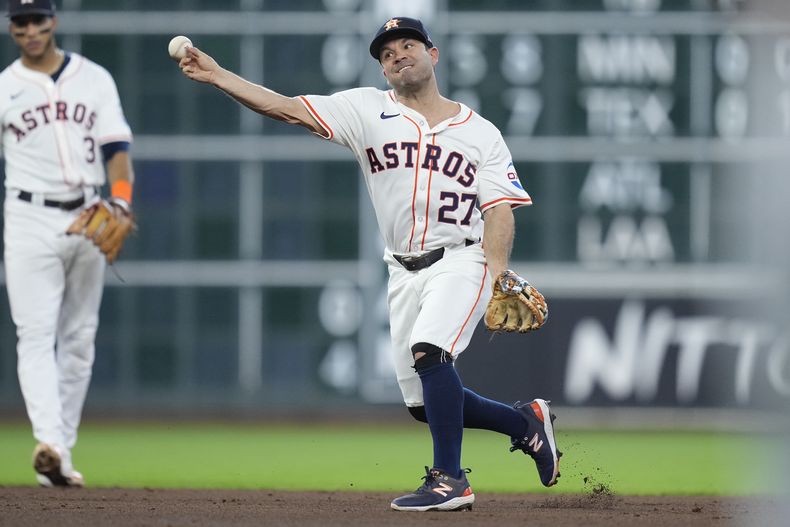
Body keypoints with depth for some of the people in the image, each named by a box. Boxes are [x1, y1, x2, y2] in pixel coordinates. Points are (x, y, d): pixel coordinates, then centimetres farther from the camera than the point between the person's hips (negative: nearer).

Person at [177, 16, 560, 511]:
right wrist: (217, 75, -12)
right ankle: (525, 421, 27)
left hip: (462, 261, -4)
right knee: (427, 404, 3)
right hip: (404, 272, 4)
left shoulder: (481, 132, 6)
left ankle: (450, 479, -23)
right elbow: (287, 108, -1)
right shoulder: (368, 109, 8)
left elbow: (499, 209, -1)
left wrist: (497, 268, -19)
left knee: (428, 351, -29)